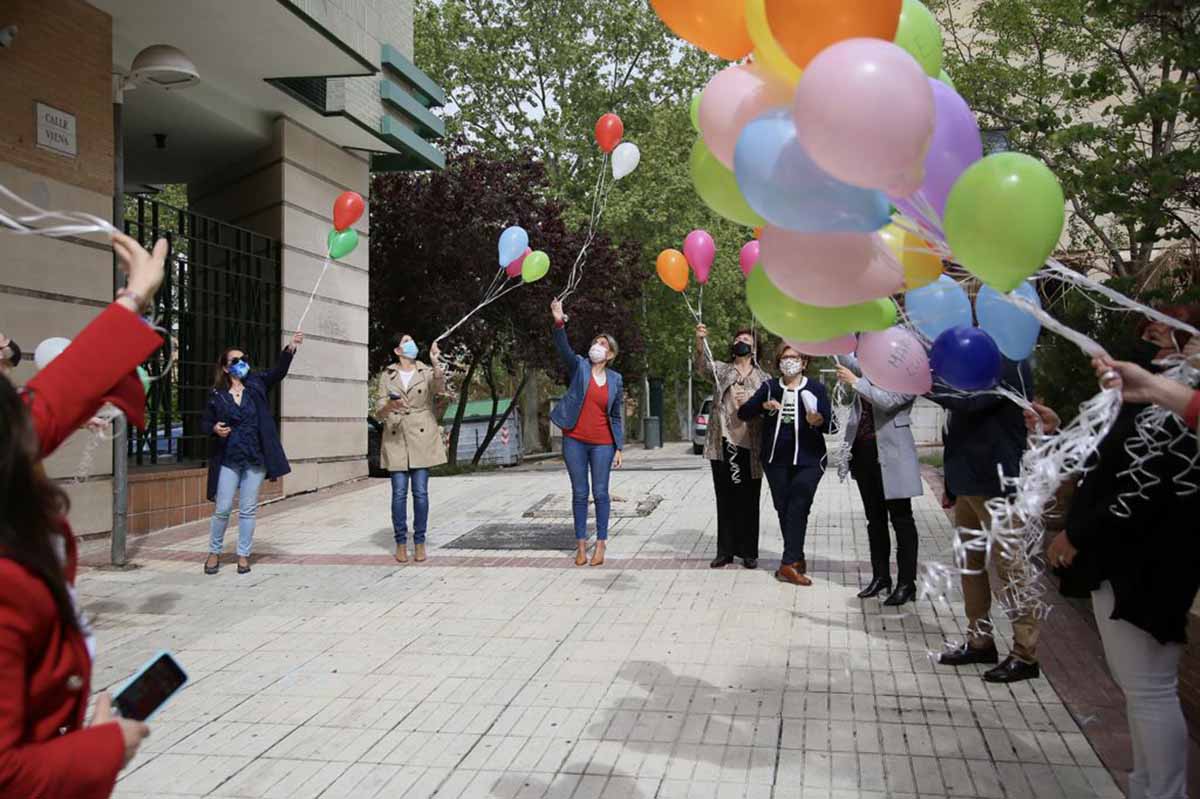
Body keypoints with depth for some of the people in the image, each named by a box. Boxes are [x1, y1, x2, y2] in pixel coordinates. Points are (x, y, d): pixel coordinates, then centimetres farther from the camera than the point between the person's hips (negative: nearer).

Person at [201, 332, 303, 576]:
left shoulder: (256, 384, 3)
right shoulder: (217, 395, 0)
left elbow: (279, 371, -10)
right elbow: (205, 423, 6)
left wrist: (290, 348, -26)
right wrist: (214, 429, -17)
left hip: (255, 459, 1)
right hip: (228, 460, -1)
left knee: (248, 510, 7)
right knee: (222, 509, 3)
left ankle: (243, 555, 18)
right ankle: (214, 553, 21)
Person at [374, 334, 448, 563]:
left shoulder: (427, 372, 7)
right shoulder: (387, 376, 7)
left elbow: (439, 388, -16)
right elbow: (378, 413, 3)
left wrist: (436, 363, -31)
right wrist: (390, 406, -20)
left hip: (422, 438, 0)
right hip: (396, 438, 0)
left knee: (420, 492, -1)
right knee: (399, 492, -1)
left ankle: (420, 542, 7)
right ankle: (401, 542, 9)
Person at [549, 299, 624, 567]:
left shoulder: (615, 379, 6)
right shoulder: (579, 366, 3)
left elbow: (617, 416, 9)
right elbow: (564, 349, -17)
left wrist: (619, 448, 3)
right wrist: (559, 323, -34)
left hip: (602, 444, 0)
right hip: (575, 441, 0)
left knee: (600, 494, 3)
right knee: (579, 494, 6)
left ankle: (601, 544, 12)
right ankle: (581, 544, 13)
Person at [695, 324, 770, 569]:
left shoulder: (764, 378, 10)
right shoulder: (722, 369, 9)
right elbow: (702, 367, -11)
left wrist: (750, 403, -15)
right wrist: (700, 343, -29)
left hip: (750, 446, -1)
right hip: (722, 443, 1)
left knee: (748, 501, 3)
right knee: (725, 500, 6)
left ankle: (748, 551, 12)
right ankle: (725, 551, 13)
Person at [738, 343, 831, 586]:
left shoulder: (816, 389, 2)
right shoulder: (769, 387, 8)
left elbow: (829, 426, -2)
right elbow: (743, 413, 2)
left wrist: (817, 421, -25)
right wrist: (764, 406, -17)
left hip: (808, 459, -3)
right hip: (776, 459, 3)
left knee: (798, 508, -11)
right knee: (783, 508, 7)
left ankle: (789, 564, -11)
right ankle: (797, 559, 21)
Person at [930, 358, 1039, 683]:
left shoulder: (1010, 364, -14)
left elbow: (968, 400, -27)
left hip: (997, 483, -9)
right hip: (968, 479, 9)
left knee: (1009, 566, -3)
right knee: (970, 562, 14)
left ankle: (1025, 654, 5)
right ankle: (979, 640, 26)